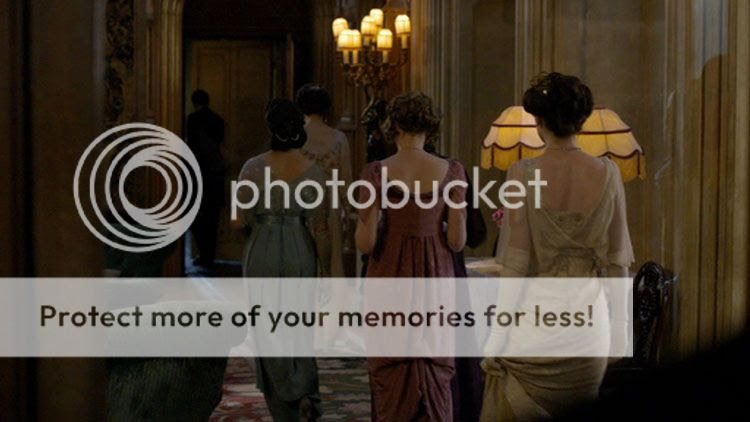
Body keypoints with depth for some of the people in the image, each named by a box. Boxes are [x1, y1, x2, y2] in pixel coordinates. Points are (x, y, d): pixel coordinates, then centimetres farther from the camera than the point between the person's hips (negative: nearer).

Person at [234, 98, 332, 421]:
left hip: (262, 255, -1)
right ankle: (306, 393, 3)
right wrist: (326, 272, 0)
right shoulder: (313, 171, -7)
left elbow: (239, 220, -8)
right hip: (301, 257, 1)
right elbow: (321, 228, -7)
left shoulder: (254, 167, -10)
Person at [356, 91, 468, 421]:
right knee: (435, 372, 13)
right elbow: (458, 240, -5)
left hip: (390, 276, -1)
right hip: (435, 276, 1)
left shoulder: (377, 172, -10)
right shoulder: (451, 171, -5)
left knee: (391, 372, 11)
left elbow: (365, 243, -11)